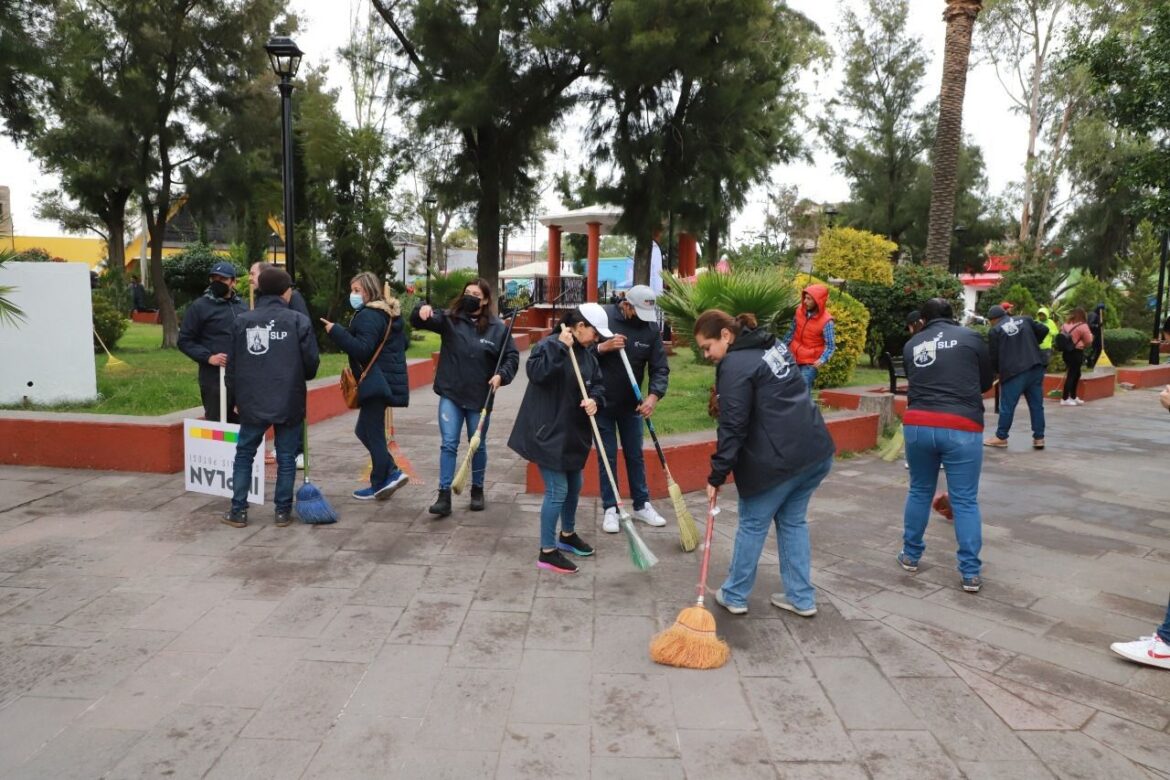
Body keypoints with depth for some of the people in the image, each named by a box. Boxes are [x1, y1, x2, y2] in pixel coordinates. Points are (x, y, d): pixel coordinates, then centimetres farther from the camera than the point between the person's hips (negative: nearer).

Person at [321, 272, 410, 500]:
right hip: (391, 377, 10)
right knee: (365, 430, 16)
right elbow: (403, 343, 25)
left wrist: (335, 332, -22)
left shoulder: (368, 316, -15)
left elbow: (362, 349, -24)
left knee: (373, 433, -1)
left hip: (375, 382, -10)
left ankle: (379, 484, 7)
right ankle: (390, 472, 12)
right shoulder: (391, 313, 16)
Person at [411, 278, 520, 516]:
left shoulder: (497, 327, -3)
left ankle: (477, 490, 31)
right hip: (450, 394, 0)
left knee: (478, 445, 14)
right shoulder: (449, 318, -1)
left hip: (479, 397, 0)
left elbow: (512, 356, 3)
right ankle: (444, 495, 2)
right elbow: (419, 321, -10)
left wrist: (501, 375, -14)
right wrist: (423, 310, -32)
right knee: (448, 444, -2)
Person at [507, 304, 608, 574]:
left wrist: (594, 400, -8)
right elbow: (536, 372, -32)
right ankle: (547, 552, 5)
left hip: (574, 433, 9)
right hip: (549, 433, -9)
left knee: (574, 486, 20)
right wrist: (560, 347, -30)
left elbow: (597, 383, 14)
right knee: (557, 490, -7)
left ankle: (567, 535, 42)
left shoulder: (586, 354, 8)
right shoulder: (549, 345, -16)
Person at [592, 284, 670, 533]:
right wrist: (603, 347, -29)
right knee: (608, 457, 5)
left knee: (635, 456, 13)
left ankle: (641, 505, 27)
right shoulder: (602, 317, -14)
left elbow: (660, 368, -9)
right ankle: (610, 509, 17)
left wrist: (653, 397, -25)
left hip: (631, 404, 3)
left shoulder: (651, 328, -7)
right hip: (602, 402, -2)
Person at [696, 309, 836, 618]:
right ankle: (801, 598, 25)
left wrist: (717, 476, -9)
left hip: (779, 459, -8)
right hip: (817, 450, 8)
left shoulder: (734, 365, -13)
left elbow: (732, 428, -15)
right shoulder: (773, 345, 14)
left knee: (752, 524, 9)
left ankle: (734, 595, 22)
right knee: (793, 521, 20)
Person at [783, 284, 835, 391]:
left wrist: (823, 360, -34)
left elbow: (831, 345, -17)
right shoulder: (800, 311, -3)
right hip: (793, 358, 6)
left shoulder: (826, 321, -19)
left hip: (810, 363, -6)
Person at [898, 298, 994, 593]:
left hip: (917, 424, 3)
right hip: (961, 427, -2)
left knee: (919, 491, 19)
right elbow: (987, 381, 16)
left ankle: (910, 556, 30)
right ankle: (970, 573, 9)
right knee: (965, 501, 5)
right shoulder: (970, 337, 6)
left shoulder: (911, 345, 13)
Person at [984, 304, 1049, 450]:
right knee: (1036, 405, 10)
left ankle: (1001, 437, 12)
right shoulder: (1025, 320, 14)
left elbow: (994, 356, 0)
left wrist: (998, 371, 17)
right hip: (1035, 367, 5)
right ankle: (1039, 438, 13)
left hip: (1013, 372, -5)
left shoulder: (994, 331, 0)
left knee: (1007, 406, 4)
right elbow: (1044, 330, 14)